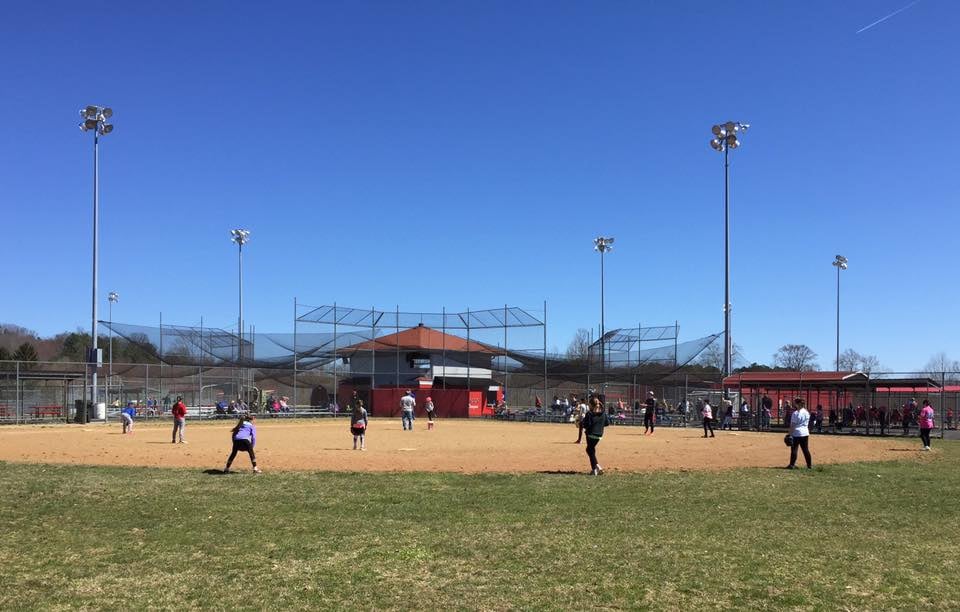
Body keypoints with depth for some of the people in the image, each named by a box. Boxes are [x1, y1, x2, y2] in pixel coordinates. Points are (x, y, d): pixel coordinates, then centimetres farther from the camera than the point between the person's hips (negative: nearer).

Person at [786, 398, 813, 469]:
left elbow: (793, 425, -15)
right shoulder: (807, 413, 9)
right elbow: (807, 424, 15)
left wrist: (790, 434, -12)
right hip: (805, 433, 7)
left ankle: (792, 465, 0)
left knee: (794, 449, -1)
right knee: (805, 449, 11)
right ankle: (810, 465, 13)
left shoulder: (796, 413, -14)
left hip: (796, 433, -7)